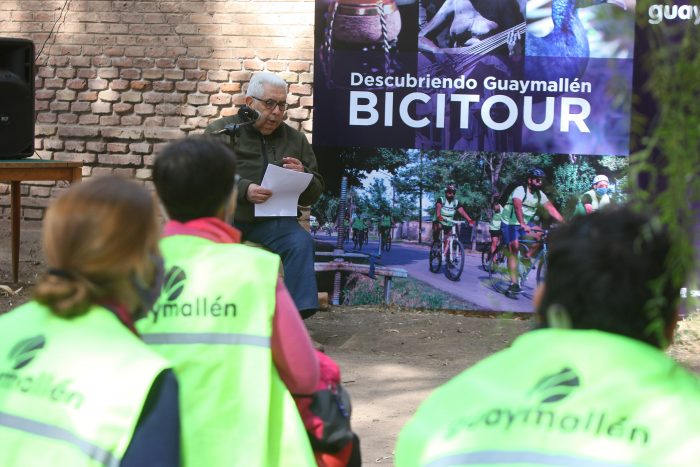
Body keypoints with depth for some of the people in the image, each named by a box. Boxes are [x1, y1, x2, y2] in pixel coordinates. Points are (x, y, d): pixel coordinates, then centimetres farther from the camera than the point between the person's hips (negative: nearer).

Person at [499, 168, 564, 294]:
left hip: (526, 222, 6)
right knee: (514, 248, -16)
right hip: (510, 223, -6)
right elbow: (518, 207, -39)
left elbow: (552, 209, -10)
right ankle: (514, 283, -16)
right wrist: (523, 225, -54)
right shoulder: (520, 191, -22)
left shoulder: (540, 195, -3)